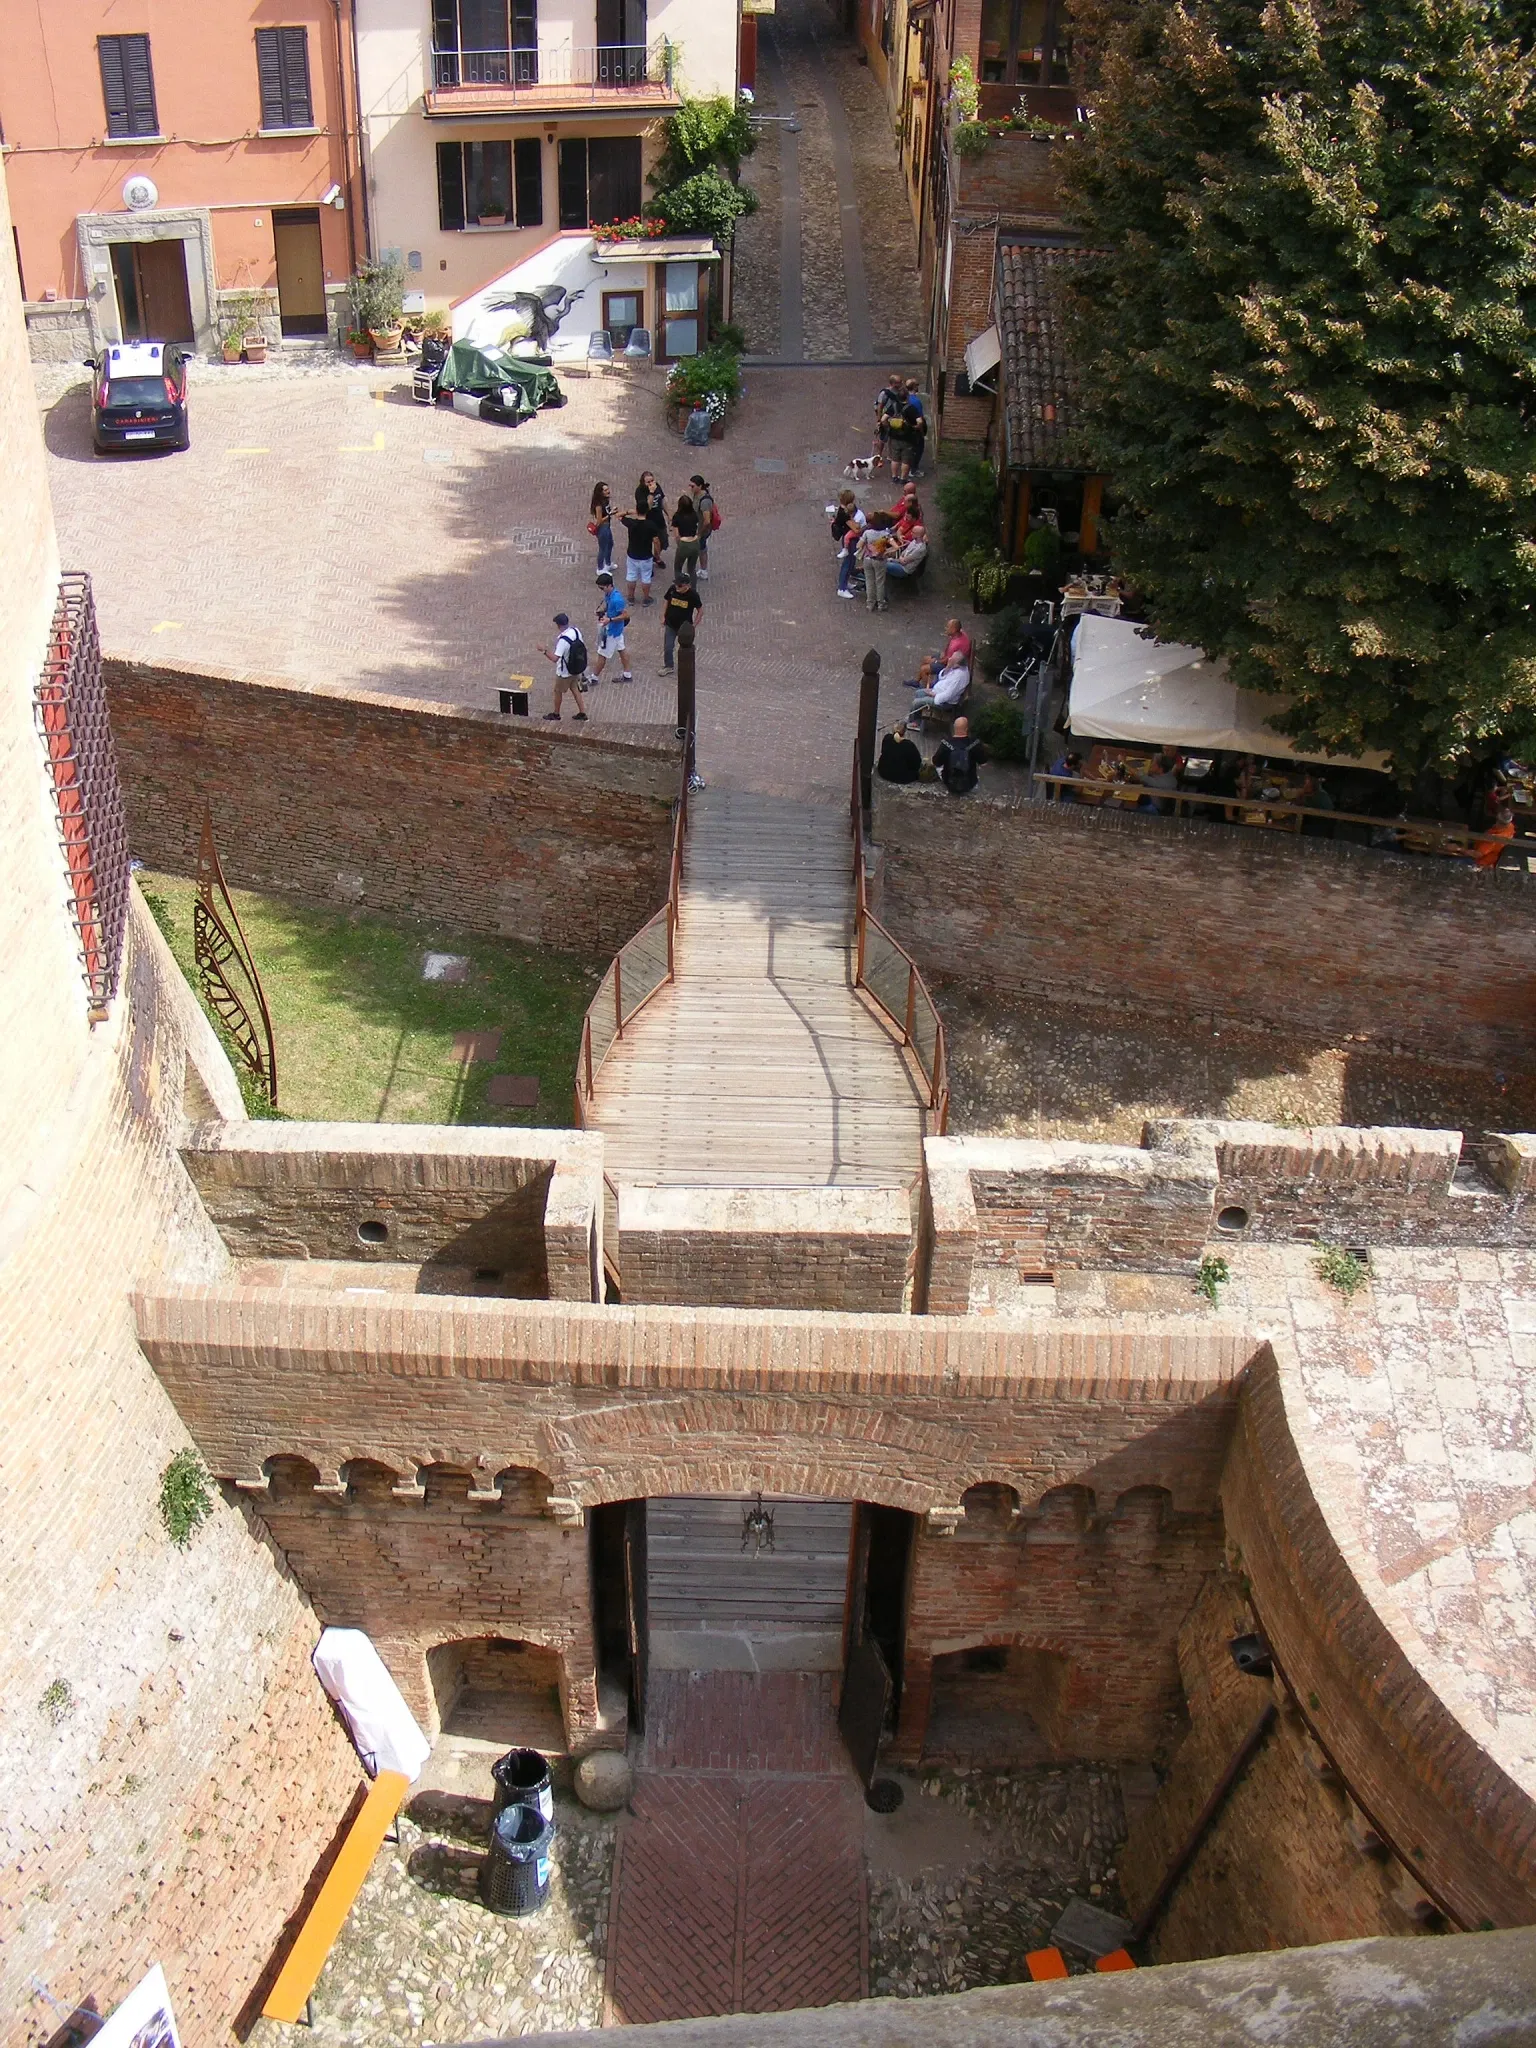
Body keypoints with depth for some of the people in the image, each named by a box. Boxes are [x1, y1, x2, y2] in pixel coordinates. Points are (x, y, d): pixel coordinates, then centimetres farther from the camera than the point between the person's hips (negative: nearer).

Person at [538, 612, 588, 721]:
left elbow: (555, 658, -37)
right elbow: (582, 645, 6)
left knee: (558, 691, 16)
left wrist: (544, 651, -24)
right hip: (576, 669, 7)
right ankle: (582, 713, 27)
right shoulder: (576, 631, -12)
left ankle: (556, 714, 33)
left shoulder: (563, 640, -34)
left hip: (564, 672, -7)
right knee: (575, 689, 23)